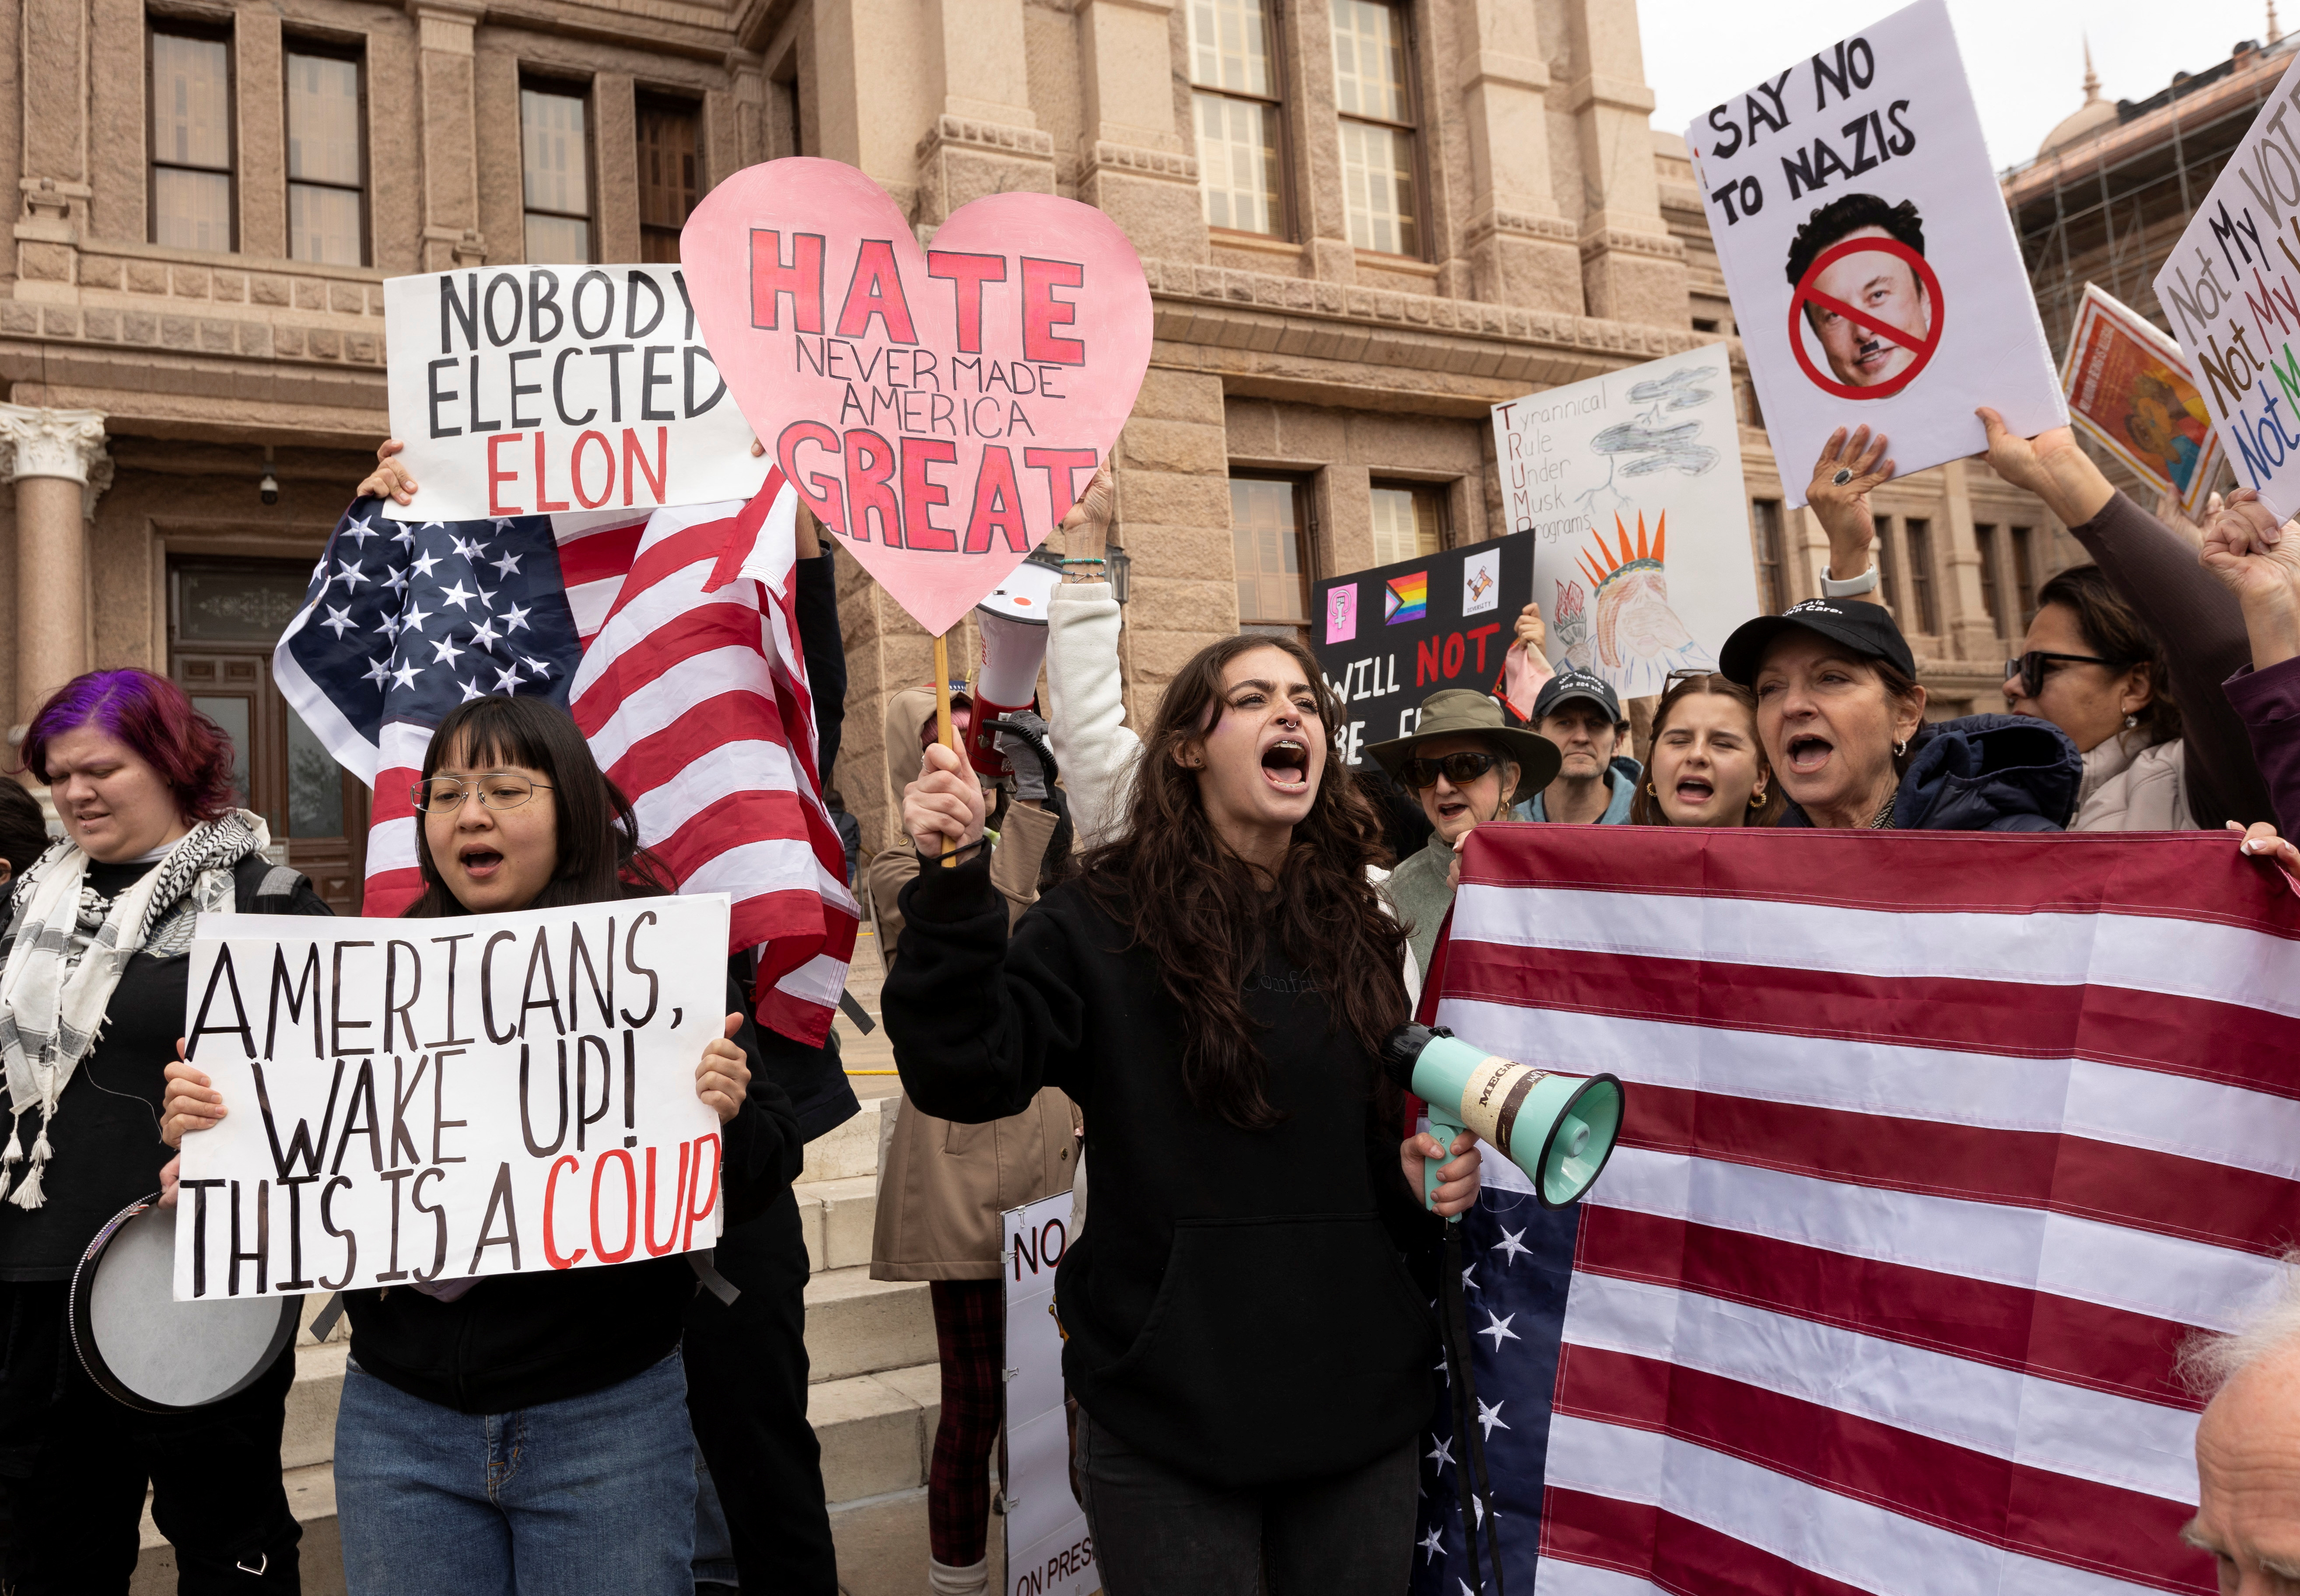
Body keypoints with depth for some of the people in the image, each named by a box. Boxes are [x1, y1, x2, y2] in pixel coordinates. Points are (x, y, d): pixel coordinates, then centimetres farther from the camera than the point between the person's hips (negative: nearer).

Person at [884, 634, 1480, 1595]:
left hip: (1360, 1399, 5)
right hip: (1169, 1407, -4)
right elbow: (963, 1076, -18)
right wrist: (952, 883, -28)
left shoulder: (1362, 929, 9)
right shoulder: (1100, 920, -6)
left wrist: (1425, 1174, -1)